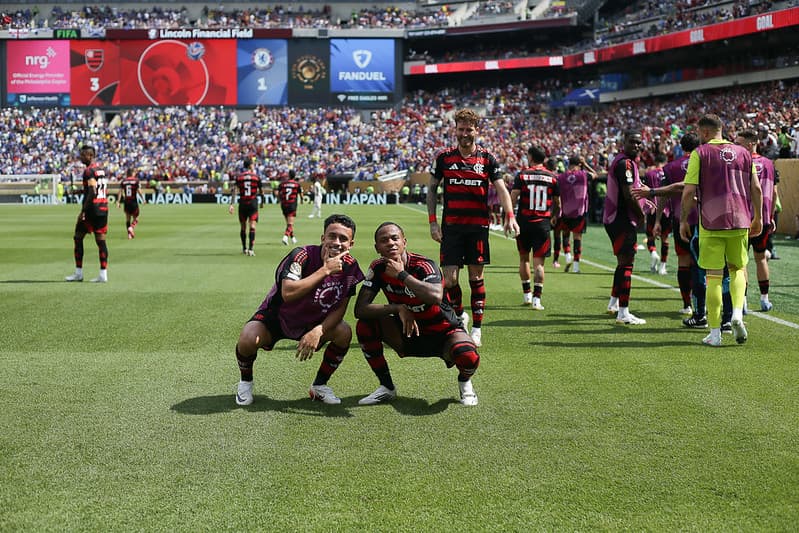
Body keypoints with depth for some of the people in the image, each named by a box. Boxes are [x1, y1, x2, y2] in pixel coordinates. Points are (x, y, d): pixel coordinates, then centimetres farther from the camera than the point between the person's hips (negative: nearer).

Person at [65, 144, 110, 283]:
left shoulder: (89, 170, -12)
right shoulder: (103, 170, 15)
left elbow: (92, 192, -20)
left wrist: (83, 211, -19)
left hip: (92, 209, -8)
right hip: (104, 209, 8)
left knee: (78, 238, 5)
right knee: (101, 240, 6)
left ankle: (78, 273, 7)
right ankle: (103, 274, 1)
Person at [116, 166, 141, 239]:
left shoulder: (123, 181, 3)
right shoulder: (136, 180, -6)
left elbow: (120, 192, 0)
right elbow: (138, 191, -8)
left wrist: (118, 202, 2)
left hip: (126, 202, 3)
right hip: (134, 201, -3)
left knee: (127, 219, 13)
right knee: (135, 218, 9)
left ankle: (129, 234, 7)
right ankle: (131, 227, -20)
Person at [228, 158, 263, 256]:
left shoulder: (239, 177, 1)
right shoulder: (256, 177, -1)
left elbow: (235, 191, -6)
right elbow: (261, 191, 5)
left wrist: (231, 205, -9)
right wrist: (257, 193, 28)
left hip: (242, 204, 2)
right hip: (253, 203, -2)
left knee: (243, 227, 13)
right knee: (252, 226, -5)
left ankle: (244, 249, 24)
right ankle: (250, 249, -17)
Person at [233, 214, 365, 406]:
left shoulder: (350, 266, -12)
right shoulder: (302, 255, -29)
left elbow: (340, 308, -9)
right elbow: (288, 293, -44)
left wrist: (318, 331, -26)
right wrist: (325, 270, -41)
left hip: (312, 322, 4)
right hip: (275, 317, -4)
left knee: (344, 333, -21)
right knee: (247, 340, -31)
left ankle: (319, 386, 3)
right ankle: (245, 382, 4)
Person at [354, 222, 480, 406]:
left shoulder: (423, 265, -23)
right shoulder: (378, 268, -9)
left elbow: (436, 297, -45)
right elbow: (360, 308, -16)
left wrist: (401, 274, -35)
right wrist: (399, 308, -27)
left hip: (443, 333, -4)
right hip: (409, 332, 5)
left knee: (469, 358, -37)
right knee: (365, 326, -18)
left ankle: (464, 382, 5)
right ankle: (387, 387, 0)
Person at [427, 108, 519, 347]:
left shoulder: (487, 159, 2)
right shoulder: (444, 158, 3)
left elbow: (501, 188, -4)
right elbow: (432, 189, 11)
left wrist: (509, 216, -21)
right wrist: (433, 222, 2)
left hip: (478, 226, 0)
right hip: (451, 226, 1)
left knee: (476, 277, 2)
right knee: (449, 279, -5)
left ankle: (477, 328, 12)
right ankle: (459, 316, 22)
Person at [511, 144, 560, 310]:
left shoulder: (522, 175, -2)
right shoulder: (553, 177, 2)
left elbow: (513, 198, -10)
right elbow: (557, 203, 10)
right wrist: (555, 217, 29)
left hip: (524, 222, 0)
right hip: (543, 224, 0)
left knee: (523, 259, 16)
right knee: (538, 262, 1)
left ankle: (527, 294, 21)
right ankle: (536, 298, -7)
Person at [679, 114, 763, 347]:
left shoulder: (700, 153, -2)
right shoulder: (743, 153, 10)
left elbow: (689, 191, -7)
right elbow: (756, 189, 9)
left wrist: (683, 220, 2)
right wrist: (758, 218, 18)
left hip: (711, 223, -3)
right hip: (740, 221, 3)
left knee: (714, 275, 2)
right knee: (738, 269, 18)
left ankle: (715, 332, 3)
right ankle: (737, 313, -5)